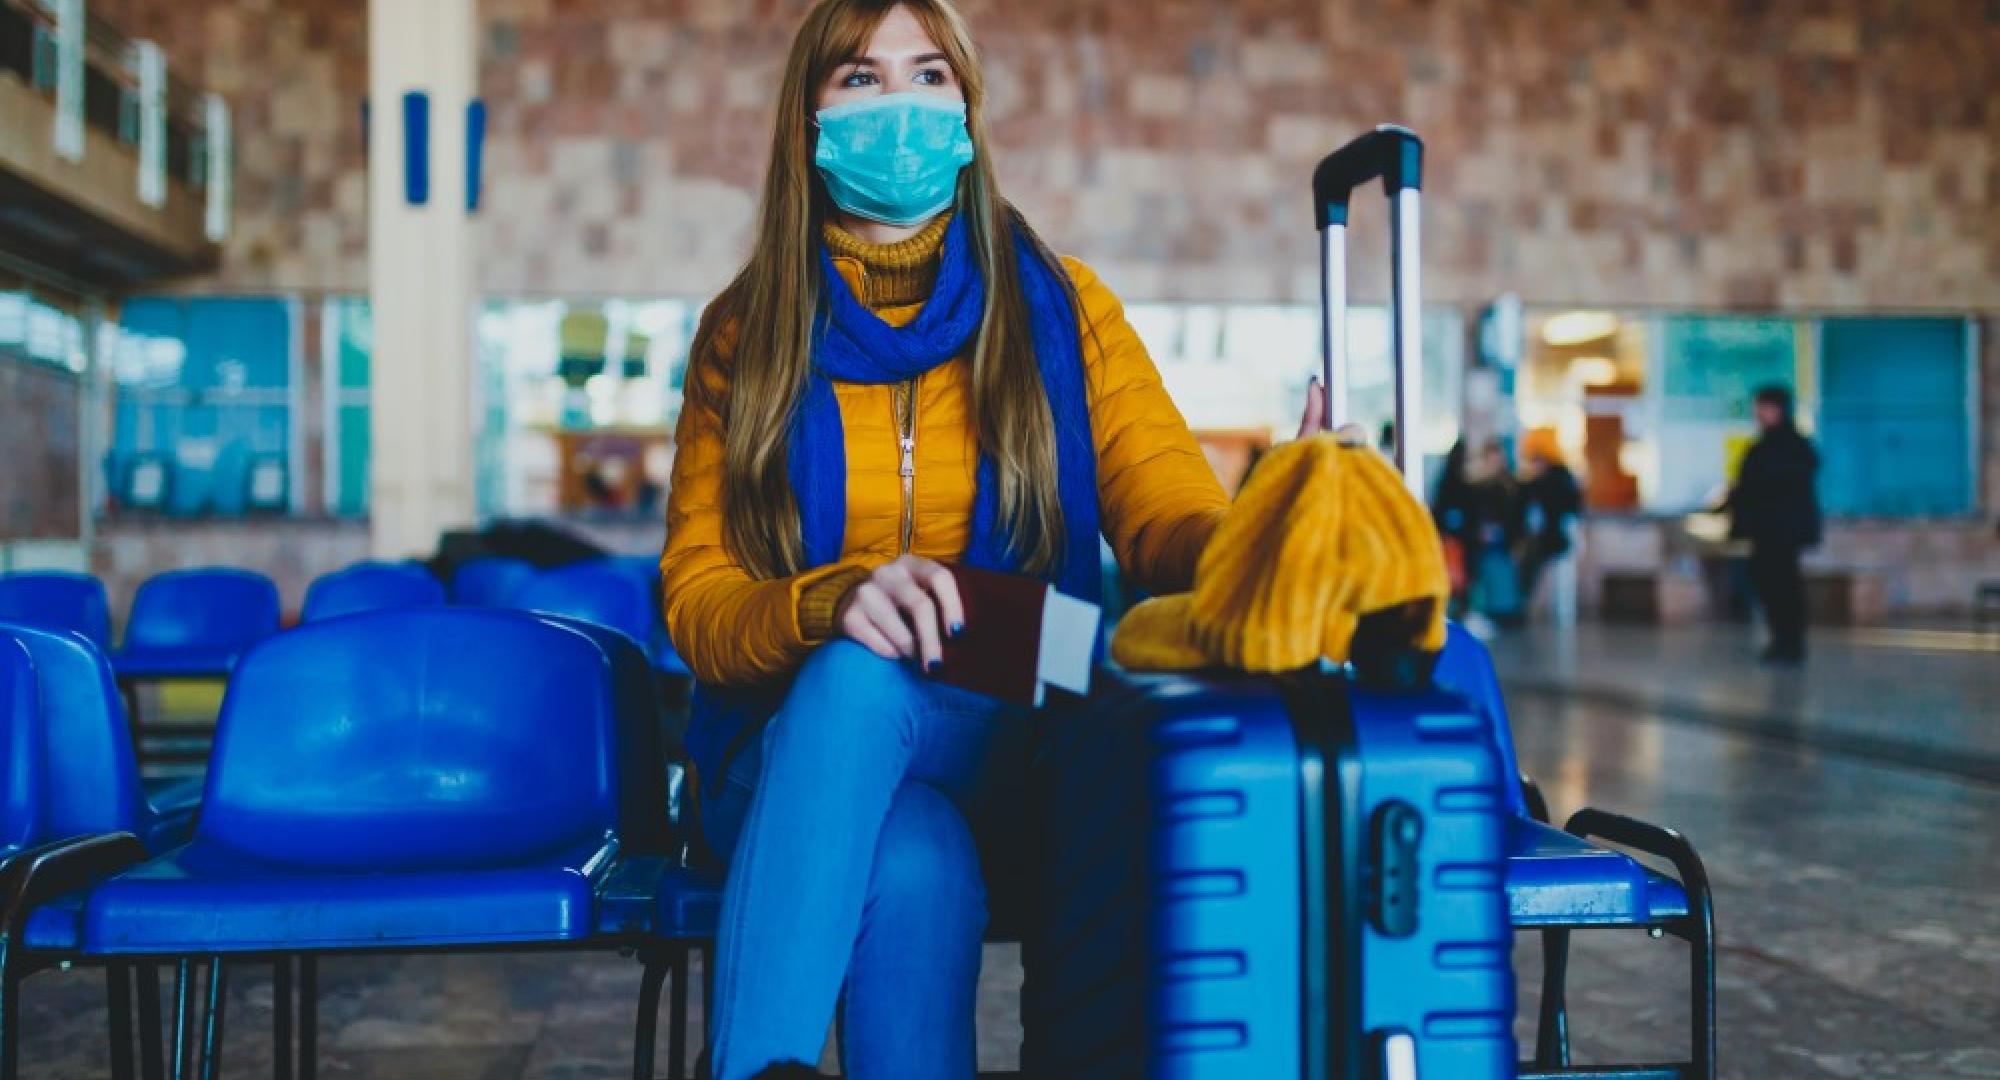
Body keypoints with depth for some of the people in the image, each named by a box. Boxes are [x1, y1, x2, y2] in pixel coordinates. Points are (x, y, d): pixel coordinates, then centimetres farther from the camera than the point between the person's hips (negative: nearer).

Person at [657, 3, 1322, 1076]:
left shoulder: (1059, 306, 9)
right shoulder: (745, 334, 9)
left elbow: (1168, 512, -4)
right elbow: (695, 596, 0)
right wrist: (832, 603, -24)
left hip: (1018, 747, 0)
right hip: (793, 740, 0)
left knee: (858, 683, -35)